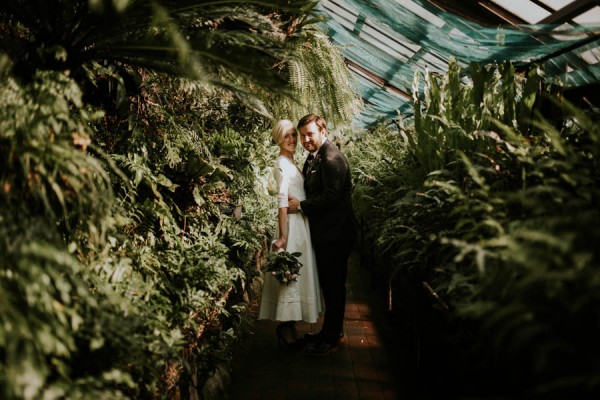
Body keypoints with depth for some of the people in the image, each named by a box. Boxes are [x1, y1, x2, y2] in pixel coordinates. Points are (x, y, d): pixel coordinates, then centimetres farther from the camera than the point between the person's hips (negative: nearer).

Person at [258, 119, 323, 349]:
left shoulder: (291, 162, 16)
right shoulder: (282, 163, -13)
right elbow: (282, 200, -20)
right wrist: (282, 236, -24)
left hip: (300, 224, 9)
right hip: (292, 225, -9)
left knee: (296, 274, 12)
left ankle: (288, 327, 22)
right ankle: (286, 329, 8)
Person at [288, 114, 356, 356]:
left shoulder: (332, 158, -18)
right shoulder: (314, 156, 12)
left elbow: (331, 196, -23)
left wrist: (301, 206, -15)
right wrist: (299, 202, 2)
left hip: (335, 233, -10)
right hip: (324, 231, 10)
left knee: (333, 284, 2)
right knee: (329, 283, 19)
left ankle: (330, 339, 16)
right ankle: (333, 330, 35)